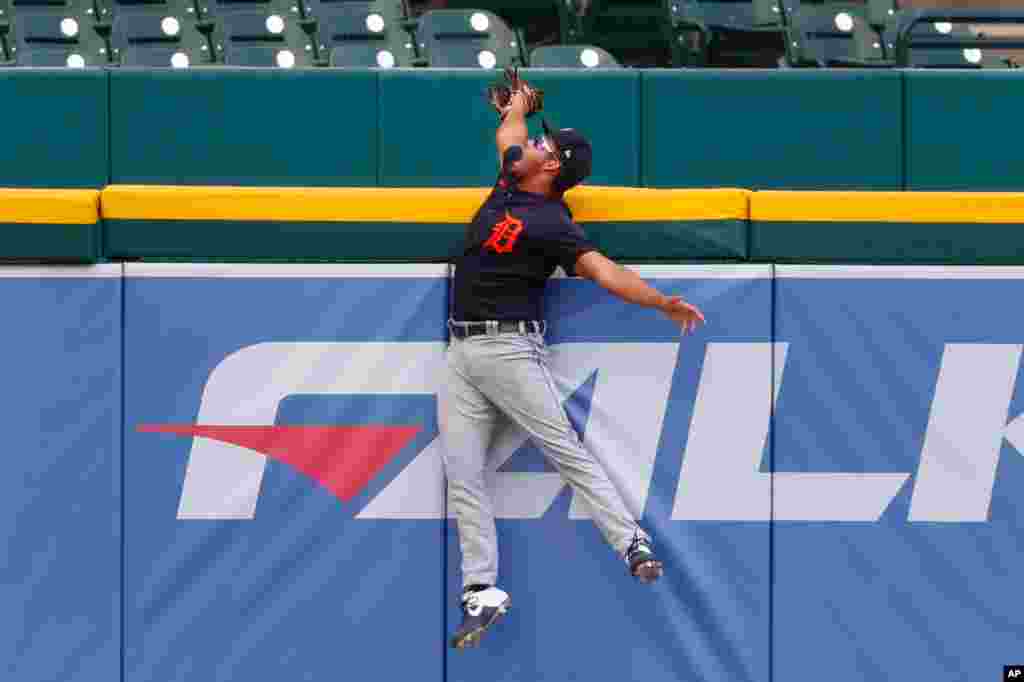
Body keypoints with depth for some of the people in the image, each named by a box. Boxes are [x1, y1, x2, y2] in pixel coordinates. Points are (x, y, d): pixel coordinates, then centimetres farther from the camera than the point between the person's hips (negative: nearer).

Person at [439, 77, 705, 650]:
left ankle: (633, 544, -11)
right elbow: (508, 129, 31)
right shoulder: (512, 179, 11)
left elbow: (602, 269, -22)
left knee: (565, 451, -13)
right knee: (463, 473, 1)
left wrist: (662, 302, -36)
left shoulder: (551, 223, -12)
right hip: (461, 352, 8)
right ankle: (483, 593, 1)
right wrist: (519, 99, 53)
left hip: (509, 348, -8)